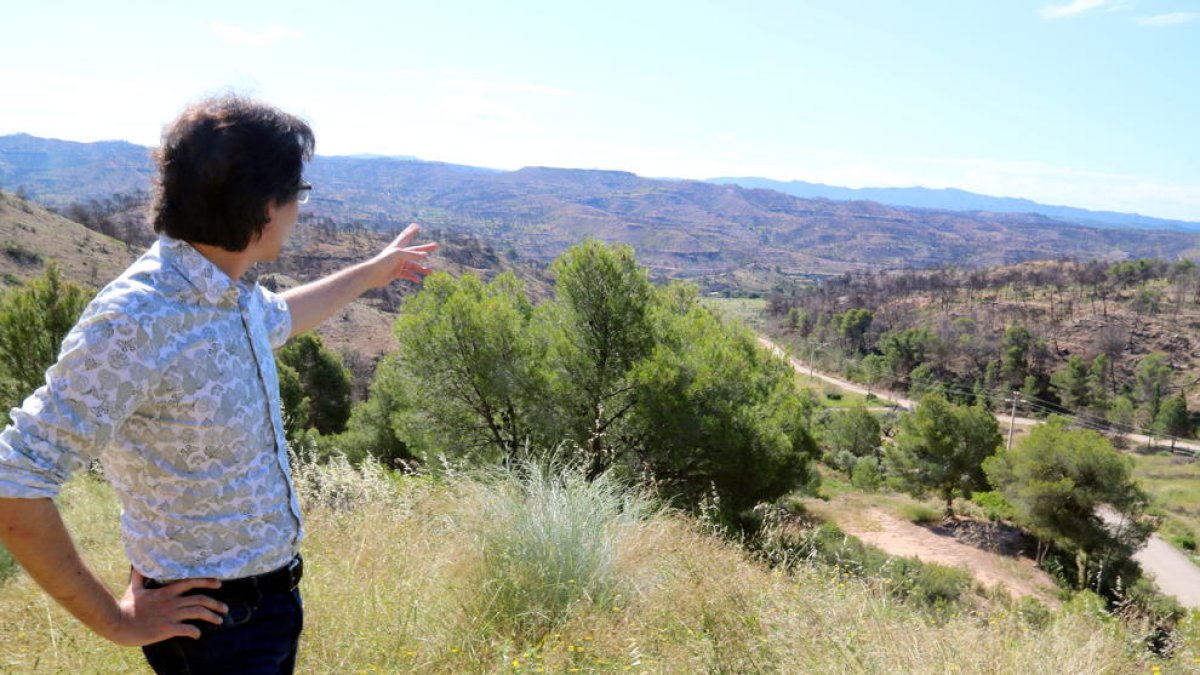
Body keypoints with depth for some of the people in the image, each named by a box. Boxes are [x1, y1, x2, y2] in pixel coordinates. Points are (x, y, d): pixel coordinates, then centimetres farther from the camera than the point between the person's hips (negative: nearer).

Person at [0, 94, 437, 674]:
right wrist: (114, 620, -17)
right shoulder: (132, 322, -27)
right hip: (212, 623, -8)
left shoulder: (233, 293, -2)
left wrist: (369, 273, 32)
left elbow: (280, 318, 23)